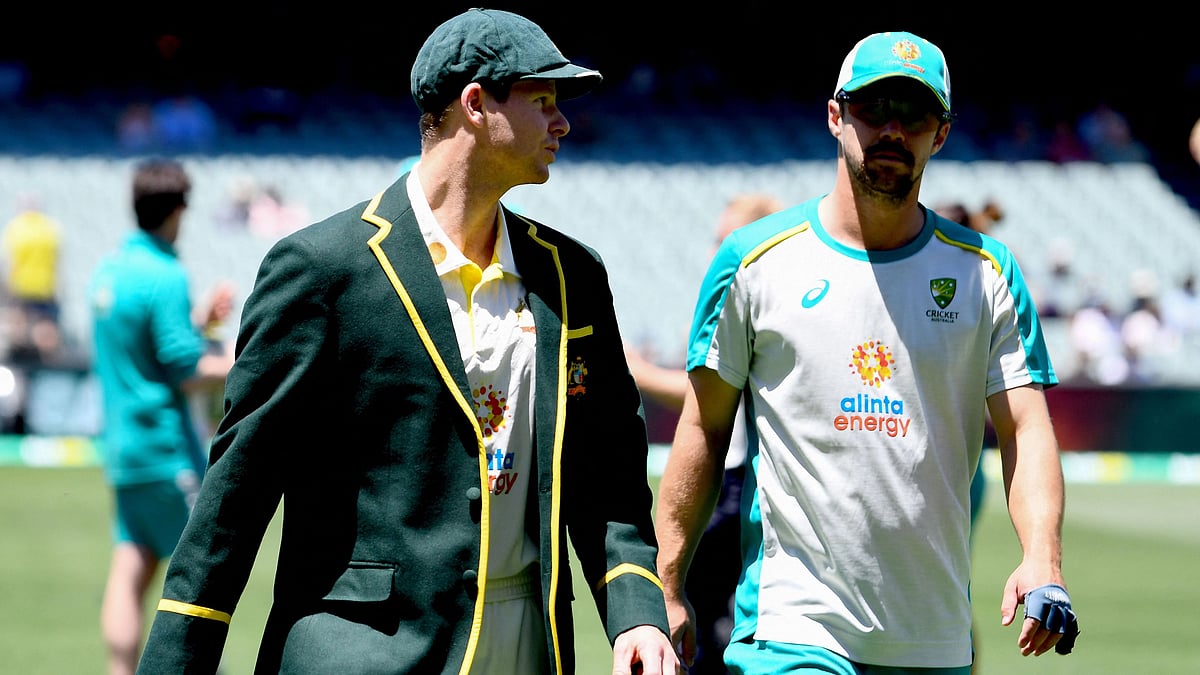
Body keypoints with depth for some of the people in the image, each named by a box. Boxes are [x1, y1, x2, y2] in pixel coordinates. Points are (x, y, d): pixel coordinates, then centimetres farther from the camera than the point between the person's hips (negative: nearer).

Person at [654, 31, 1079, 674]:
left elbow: (1026, 428, -1)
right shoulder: (755, 260, 2)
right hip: (790, 621, -3)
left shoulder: (987, 273, 6)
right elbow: (703, 429, 5)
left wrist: (1042, 562, -19)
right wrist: (667, 591, -1)